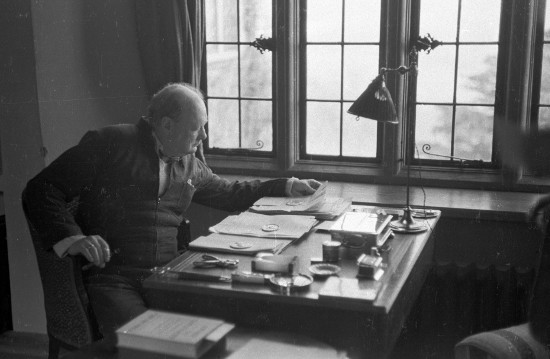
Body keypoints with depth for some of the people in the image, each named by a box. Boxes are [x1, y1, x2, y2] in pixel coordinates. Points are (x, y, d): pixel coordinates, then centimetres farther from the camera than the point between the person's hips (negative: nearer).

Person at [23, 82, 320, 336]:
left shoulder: (189, 166, 17)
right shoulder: (110, 144, -2)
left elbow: (229, 194, 34)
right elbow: (41, 191, -3)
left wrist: (286, 187, 29)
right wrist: (71, 238, -19)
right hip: (111, 279, -5)